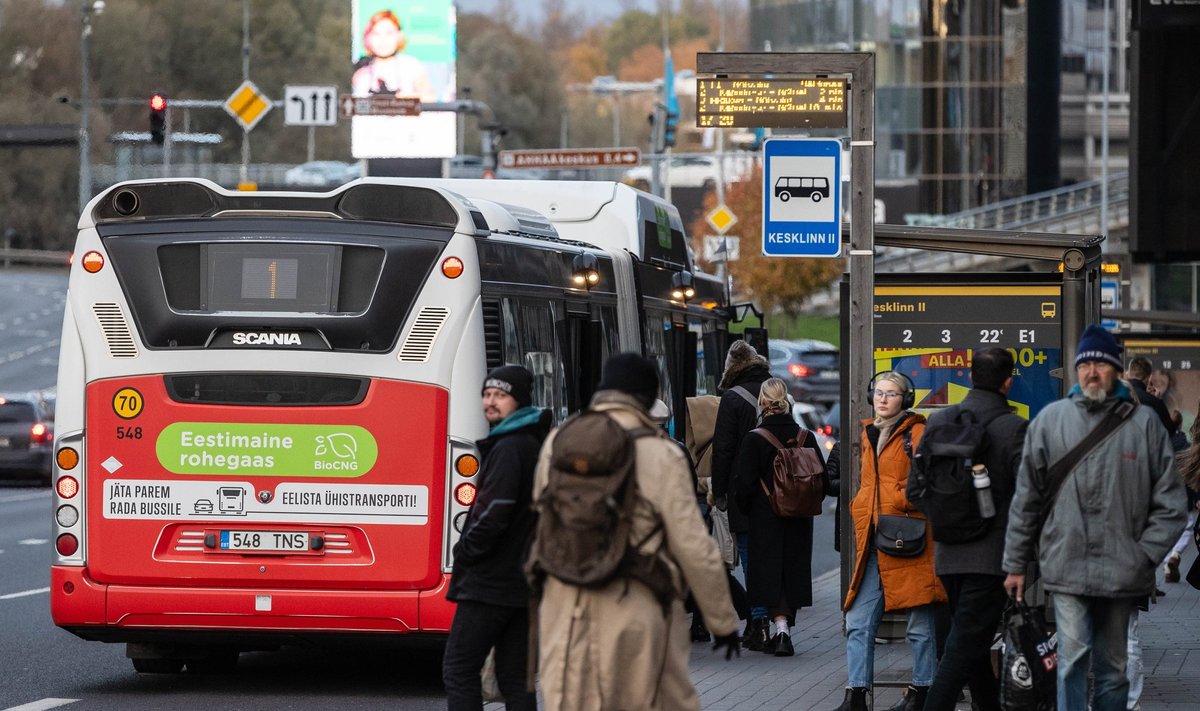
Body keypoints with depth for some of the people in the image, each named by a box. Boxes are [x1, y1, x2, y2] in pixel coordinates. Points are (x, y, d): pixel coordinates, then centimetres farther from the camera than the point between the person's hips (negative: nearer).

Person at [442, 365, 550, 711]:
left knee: (458, 670, -6)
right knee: (515, 677, 9)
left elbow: (495, 513, -23)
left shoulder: (509, 448, -15)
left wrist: (465, 550, -8)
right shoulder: (538, 445, 16)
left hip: (491, 582, -10)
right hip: (527, 580, 10)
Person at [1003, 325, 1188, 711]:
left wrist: (1145, 555, -5)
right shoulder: (1051, 419, 2)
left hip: (1121, 572, 1)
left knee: (1112, 667, 11)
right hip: (1066, 565, -1)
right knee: (1074, 658, -12)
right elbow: (1026, 498, 6)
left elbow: (1170, 502, 3)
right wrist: (1015, 564, 7)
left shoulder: (1144, 423, 1)